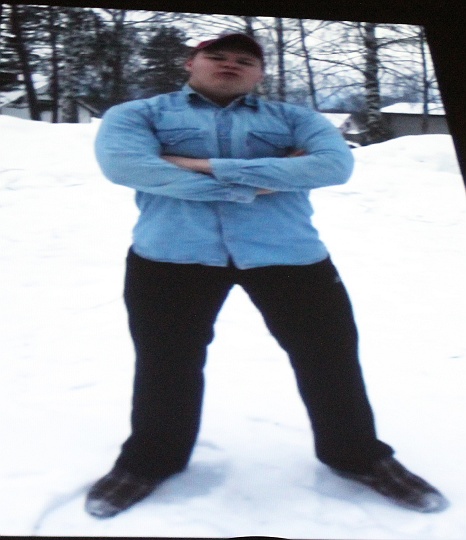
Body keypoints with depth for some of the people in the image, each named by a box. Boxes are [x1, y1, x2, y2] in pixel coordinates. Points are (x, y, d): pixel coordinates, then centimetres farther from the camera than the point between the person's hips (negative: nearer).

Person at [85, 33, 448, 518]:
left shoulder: (295, 118, 13)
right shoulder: (137, 113, 9)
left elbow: (335, 164, -6)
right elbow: (124, 164, -12)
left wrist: (211, 166, -12)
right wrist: (254, 183, -12)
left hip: (289, 253, 1)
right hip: (170, 254, -1)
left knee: (331, 357, 8)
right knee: (165, 363, 9)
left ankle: (360, 457, 32)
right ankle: (148, 461, 35)